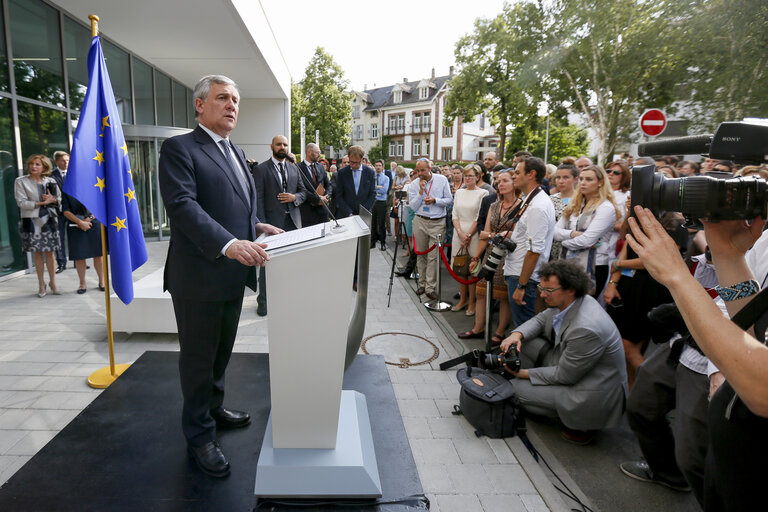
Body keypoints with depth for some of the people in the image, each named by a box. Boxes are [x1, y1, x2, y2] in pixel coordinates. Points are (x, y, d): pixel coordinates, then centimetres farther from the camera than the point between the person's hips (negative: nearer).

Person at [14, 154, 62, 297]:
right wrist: (40, 203, -16)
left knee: (50, 252, 4)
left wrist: (52, 200, -11)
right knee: (37, 253, 4)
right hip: (32, 220, -1)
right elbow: (21, 202, -7)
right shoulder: (21, 181, 1)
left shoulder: (50, 181, 7)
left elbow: (60, 198, 11)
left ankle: (53, 282, 15)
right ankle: (41, 284, 14)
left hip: (49, 219, 1)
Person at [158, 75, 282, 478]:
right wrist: (229, 244, -36)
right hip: (199, 276, -8)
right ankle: (200, 436, 25)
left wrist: (257, 226, 6)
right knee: (198, 357, 7)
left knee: (222, 351, 23)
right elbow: (182, 205, -25)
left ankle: (214, 409, 44)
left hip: (234, 275, 8)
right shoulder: (179, 149, -11)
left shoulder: (236, 153, 16)